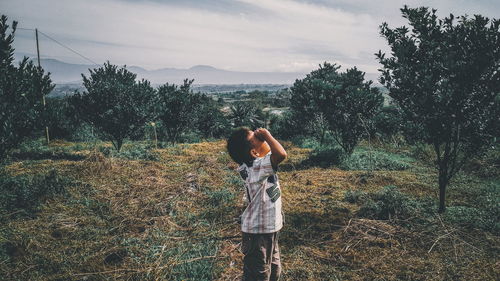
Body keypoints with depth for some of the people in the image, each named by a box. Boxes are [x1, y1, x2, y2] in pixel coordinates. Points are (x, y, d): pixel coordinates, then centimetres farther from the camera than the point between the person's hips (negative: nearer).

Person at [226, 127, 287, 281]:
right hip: (258, 233, -9)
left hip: (269, 229, 9)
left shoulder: (256, 164, 3)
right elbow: (281, 154, -39)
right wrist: (267, 135, -26)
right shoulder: (257, 167, -26)